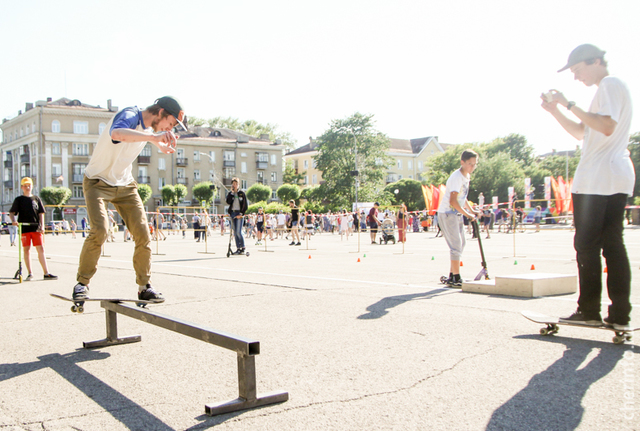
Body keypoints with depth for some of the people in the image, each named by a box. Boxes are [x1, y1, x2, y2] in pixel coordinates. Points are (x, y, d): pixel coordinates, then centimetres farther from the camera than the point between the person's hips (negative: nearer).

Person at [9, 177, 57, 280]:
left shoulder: (36, 199, 13)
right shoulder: (19, 200, 7)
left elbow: (41, 213, 12)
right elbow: (11, 212, 3)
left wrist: (42, 226, 0)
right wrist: (13, 220, -18)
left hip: (36, 228, 1)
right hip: (24, 228, -1)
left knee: (41, 249, -3)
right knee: (26, 250, 1)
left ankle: (46, 273, -3)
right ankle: (30, 273, 9)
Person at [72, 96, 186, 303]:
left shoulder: (148, 127, 2)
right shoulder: (129, 116, -24)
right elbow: (116, 133, -51)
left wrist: (159, 143, 29)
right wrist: (153, 136, -60)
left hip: (125, 185, 7)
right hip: (98, 182, -7)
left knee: (143, 234, -3)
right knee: (99, 230, -23)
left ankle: (144, 287, 9)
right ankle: (82, 283, -4)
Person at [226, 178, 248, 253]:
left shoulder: (242, 193, 3)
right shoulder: (230, 193, 11)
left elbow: (246, 205, 1)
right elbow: (228, 202, -7)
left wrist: (241, 214, -9)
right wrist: (231, 192, -10)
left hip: (239, 214, -4)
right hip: (232, 213, 4)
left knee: (238, 232, -13)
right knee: (235, 232, 4)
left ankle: (243, 247, -2)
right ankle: (238, 248, 8)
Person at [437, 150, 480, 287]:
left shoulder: (467, 176, 11)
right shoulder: (457, 177, -19)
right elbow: (453, 201, -26)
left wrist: (472, 211, 9)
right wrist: (467, 214, -22)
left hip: (457, 214, 10)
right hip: (447, 214, -10)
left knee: (460, 244, 10)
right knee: (456, 245, -12)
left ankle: (452, 276, 17)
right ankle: (456, 279, -9)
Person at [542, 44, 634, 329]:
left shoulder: (610, 84, -5)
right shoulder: (610, 88, 25)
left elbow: (607, 126, -21)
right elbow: (582, 133, 27)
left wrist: (570, 105, -18)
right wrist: (556, 111, 16)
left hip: (597, 180, -10)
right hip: (617, 179, 10)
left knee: (586, 244, -5)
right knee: (613, 244, 5)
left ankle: (589, 310, -1)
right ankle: (620, 315, 5)